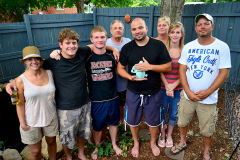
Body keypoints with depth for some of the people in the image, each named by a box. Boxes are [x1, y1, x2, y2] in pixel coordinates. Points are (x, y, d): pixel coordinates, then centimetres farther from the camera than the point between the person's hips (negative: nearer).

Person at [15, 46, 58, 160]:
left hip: (51, 117, 3)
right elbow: (20, 104, -10)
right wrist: (22, 123, -6)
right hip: (32, 122, -3)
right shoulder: (21, 80, -16)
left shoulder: (49, 73, -7)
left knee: (52, 142, 24)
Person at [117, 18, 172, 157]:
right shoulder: (127, 48, -3)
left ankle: (153, 142, 46)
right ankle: (136, 143, 45)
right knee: (133, 121, 17)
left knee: (154, 121, 16)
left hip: (153, 93, -1)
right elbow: (120, 68, 1)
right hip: (133, 92, 1)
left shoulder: (158, 45, -8)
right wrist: (130, 77, -19)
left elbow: (168, 67, -7)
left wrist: (150, 67, -22)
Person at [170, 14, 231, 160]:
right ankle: (183, 143, 44)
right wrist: (188, 91, -11)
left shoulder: (222, 47, -6)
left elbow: (224, 73, -8)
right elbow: (182, 70, -1)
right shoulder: (188, 47, 1)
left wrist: (207, 92, -15)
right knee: (182, 122, 17)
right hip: (187, 96, 3)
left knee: (207, 130, 12)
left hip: (208, 99, -2)